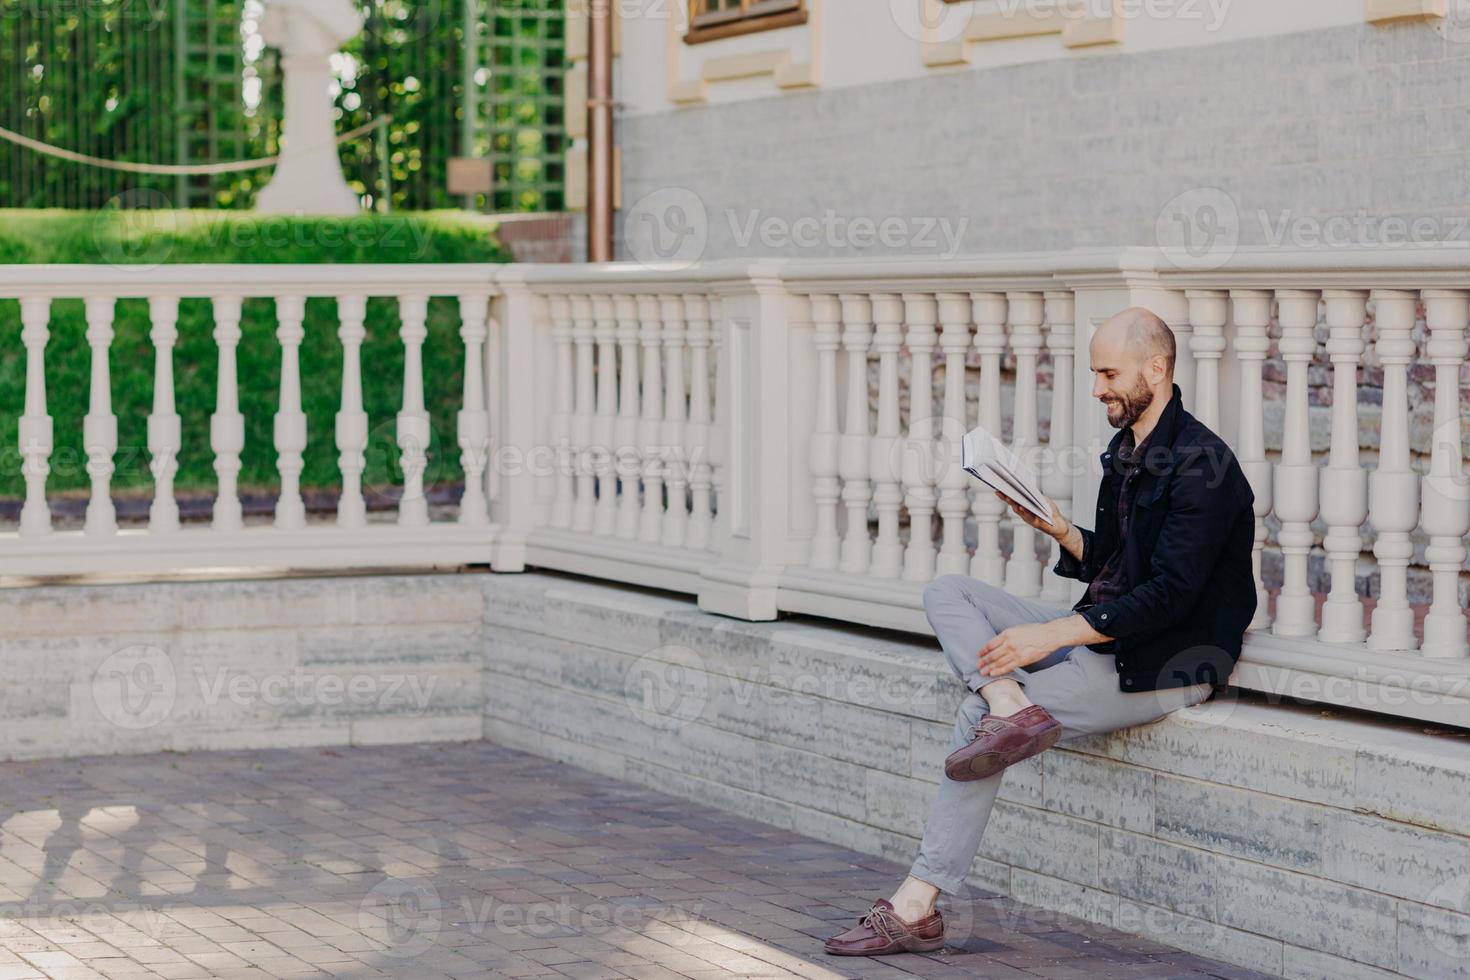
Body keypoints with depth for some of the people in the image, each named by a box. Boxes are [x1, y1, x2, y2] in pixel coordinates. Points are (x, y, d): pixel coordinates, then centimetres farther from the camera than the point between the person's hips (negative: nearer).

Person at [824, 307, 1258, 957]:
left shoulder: (1201, 465, -16)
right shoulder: (1125, 453, 13)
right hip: (1100, 638, 9)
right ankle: (1011, 708, -25)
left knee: (976, 716, -18)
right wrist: (1062, 532, 0)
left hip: (1163, 665, -9)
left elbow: (1170, 595, -22)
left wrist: (1053, 635, -23)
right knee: (947, 592, 1)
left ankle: (917, 905, -12)